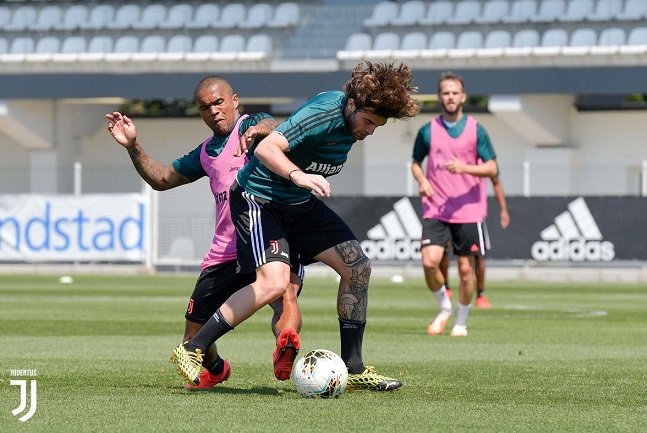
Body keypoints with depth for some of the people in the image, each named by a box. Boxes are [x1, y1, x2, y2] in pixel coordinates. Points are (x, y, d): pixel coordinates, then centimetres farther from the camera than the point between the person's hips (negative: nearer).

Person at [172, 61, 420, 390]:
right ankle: (192, 349, -14)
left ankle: (353, 368, 8)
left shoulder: (355, 118, 0)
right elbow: (266, 149, -35)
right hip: (258, 199, -9)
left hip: (301, 203, 9)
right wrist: (298, 176, -49)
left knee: (358, 266, 0)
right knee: (274, 282, -25)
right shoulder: (325, 113, -27)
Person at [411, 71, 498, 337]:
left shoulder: (475, 130, 1)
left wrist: (465, 168, -17)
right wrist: (421, 180, -3)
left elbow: (491, 168, 0)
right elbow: (416, 163, 18)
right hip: (435, 210, 1)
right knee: (429, 262, -16)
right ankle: (444, 308, 10)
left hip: (468, 211, -1)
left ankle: (461, 321, 20)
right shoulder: (428, 131, 5)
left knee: (465, 268, 2)